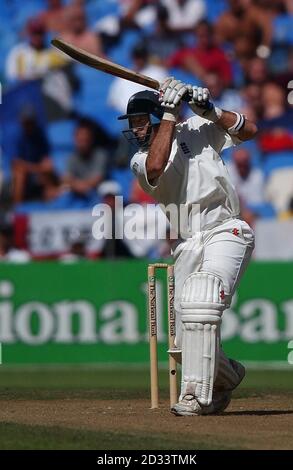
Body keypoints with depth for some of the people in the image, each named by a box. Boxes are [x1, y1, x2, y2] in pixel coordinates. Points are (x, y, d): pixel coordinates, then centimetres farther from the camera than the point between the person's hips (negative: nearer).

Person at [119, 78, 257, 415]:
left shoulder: (197, 129, 7)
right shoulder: (140, 160, 9)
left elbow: (248, 131, 2)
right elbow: (156, 166, -15)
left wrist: (210, 111, -9)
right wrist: (170, 113, -13)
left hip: (224, 232, -4)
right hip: (186, 246, 4)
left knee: (200, 305, -26)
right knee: (186, 339, 1)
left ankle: (198, 396, -25)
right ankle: (226, 376, 31)